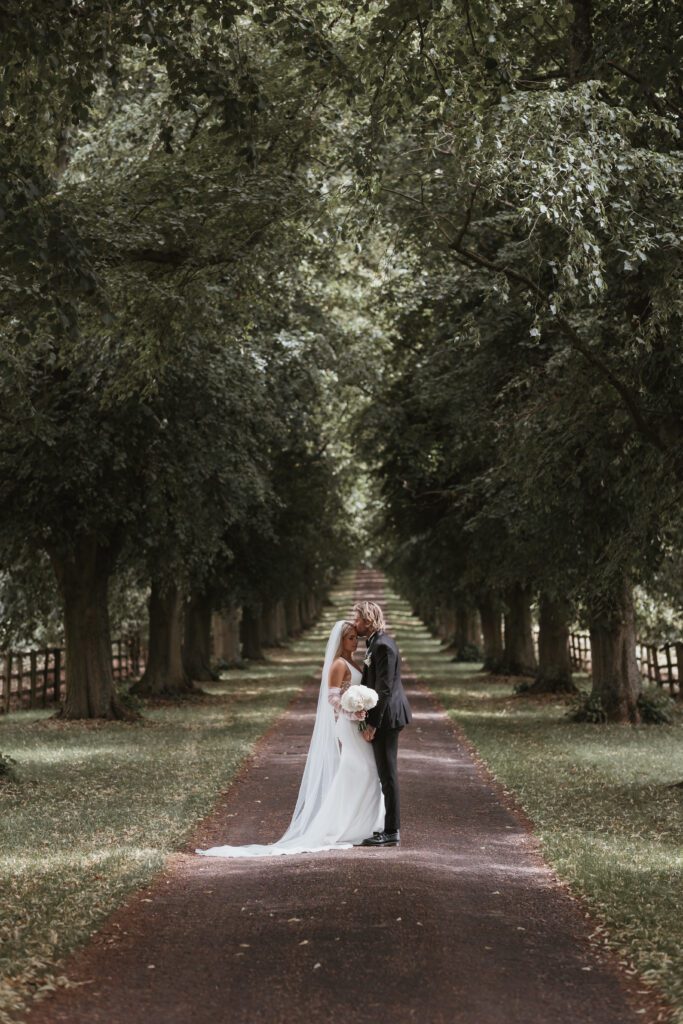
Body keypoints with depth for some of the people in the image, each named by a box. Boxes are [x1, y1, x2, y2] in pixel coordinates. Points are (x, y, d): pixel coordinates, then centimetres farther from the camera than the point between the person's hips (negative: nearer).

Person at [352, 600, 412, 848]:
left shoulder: (382, 646, -19)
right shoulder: (376, 642, 12)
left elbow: (384, 689, -22)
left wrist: (372, 724, -20)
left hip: (386, 717, -10)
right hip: (385, 717, 10)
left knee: (387, 775, -4)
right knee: (386, 774, 15)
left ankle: (391, 832, 1)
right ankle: (390, 827, 22)